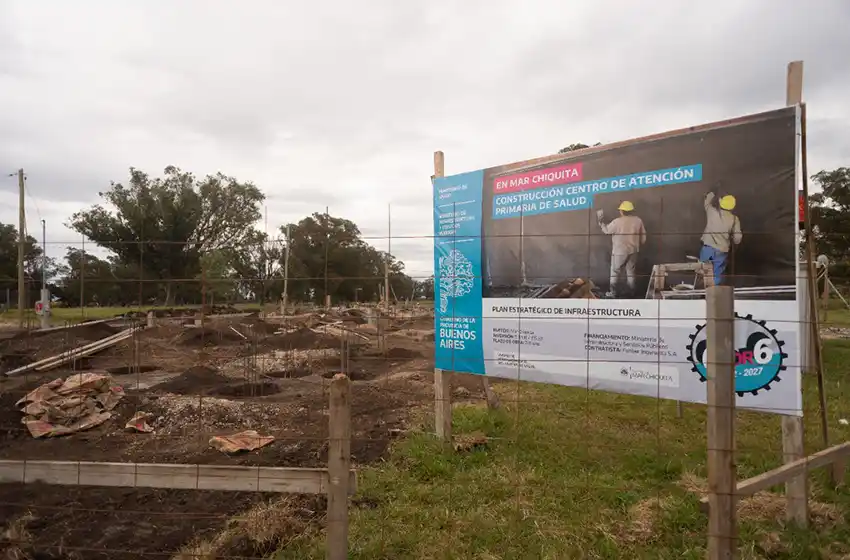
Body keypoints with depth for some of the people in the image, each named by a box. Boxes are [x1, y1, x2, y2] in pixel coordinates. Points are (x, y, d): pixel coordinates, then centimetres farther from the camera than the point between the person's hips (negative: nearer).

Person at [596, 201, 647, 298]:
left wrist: (600, 221, 15)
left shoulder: (617, 222, -17)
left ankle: (613, 292, 15)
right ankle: (631, 293, 21)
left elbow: (607, 230, 0)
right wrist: (637, 245, 22)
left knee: (615, 272, 9)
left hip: (619, 252, -4)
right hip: (633, 251, 5)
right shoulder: (638, 221, -3)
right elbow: (643, 237, 4)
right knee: (631, 272, 15)